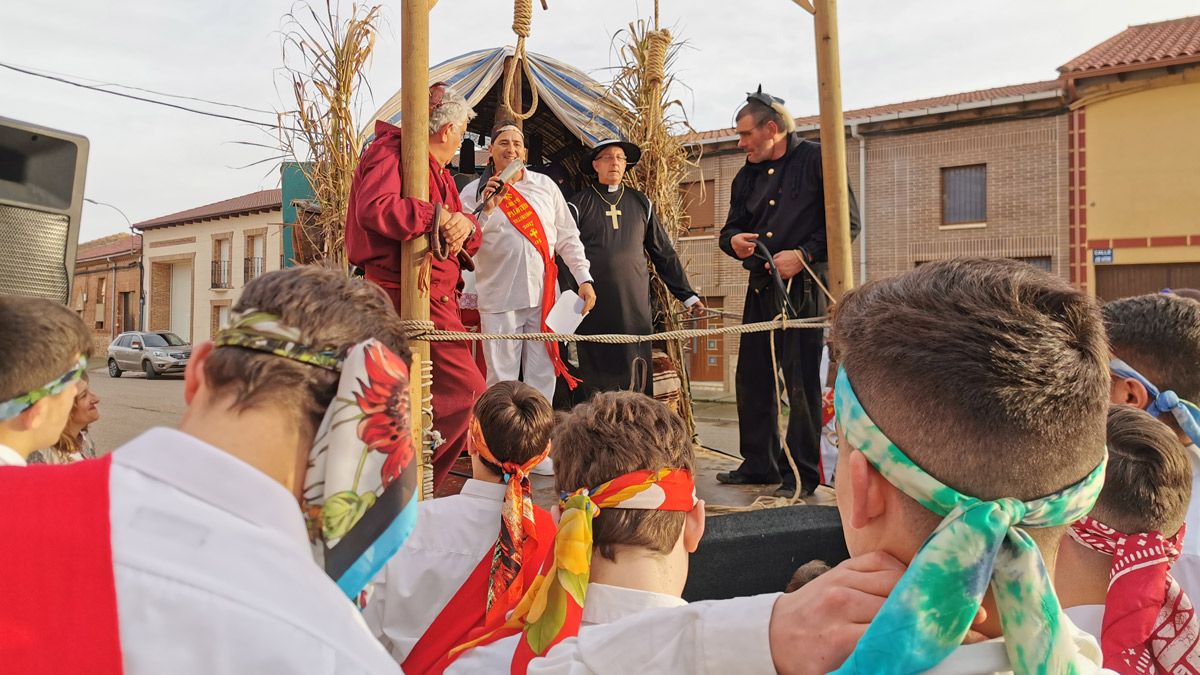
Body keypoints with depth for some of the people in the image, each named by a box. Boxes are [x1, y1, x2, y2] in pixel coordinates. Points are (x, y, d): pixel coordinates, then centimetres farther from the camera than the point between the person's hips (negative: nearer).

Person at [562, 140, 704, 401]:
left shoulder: (641, 203, 14)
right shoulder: (579, 204, 6)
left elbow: (664, 253, 17)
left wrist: (688, 295, 13)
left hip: (635, 306, 2)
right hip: (593, 308, -2)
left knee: (636, 379, 0)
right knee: (594, 380, -1)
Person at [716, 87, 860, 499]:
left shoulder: (815, 161, -3)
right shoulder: (747, 176, 17)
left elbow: (848, 222, -7)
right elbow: (731, 228, 23)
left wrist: (803, 255, -15)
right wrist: (734, 240, -1)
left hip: (803, 287, -7)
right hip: (760, 287, 7)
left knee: (802, 383, -5)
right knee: (752, 379, 9)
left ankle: (802, 475, 5)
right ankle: (759, 465, 23)